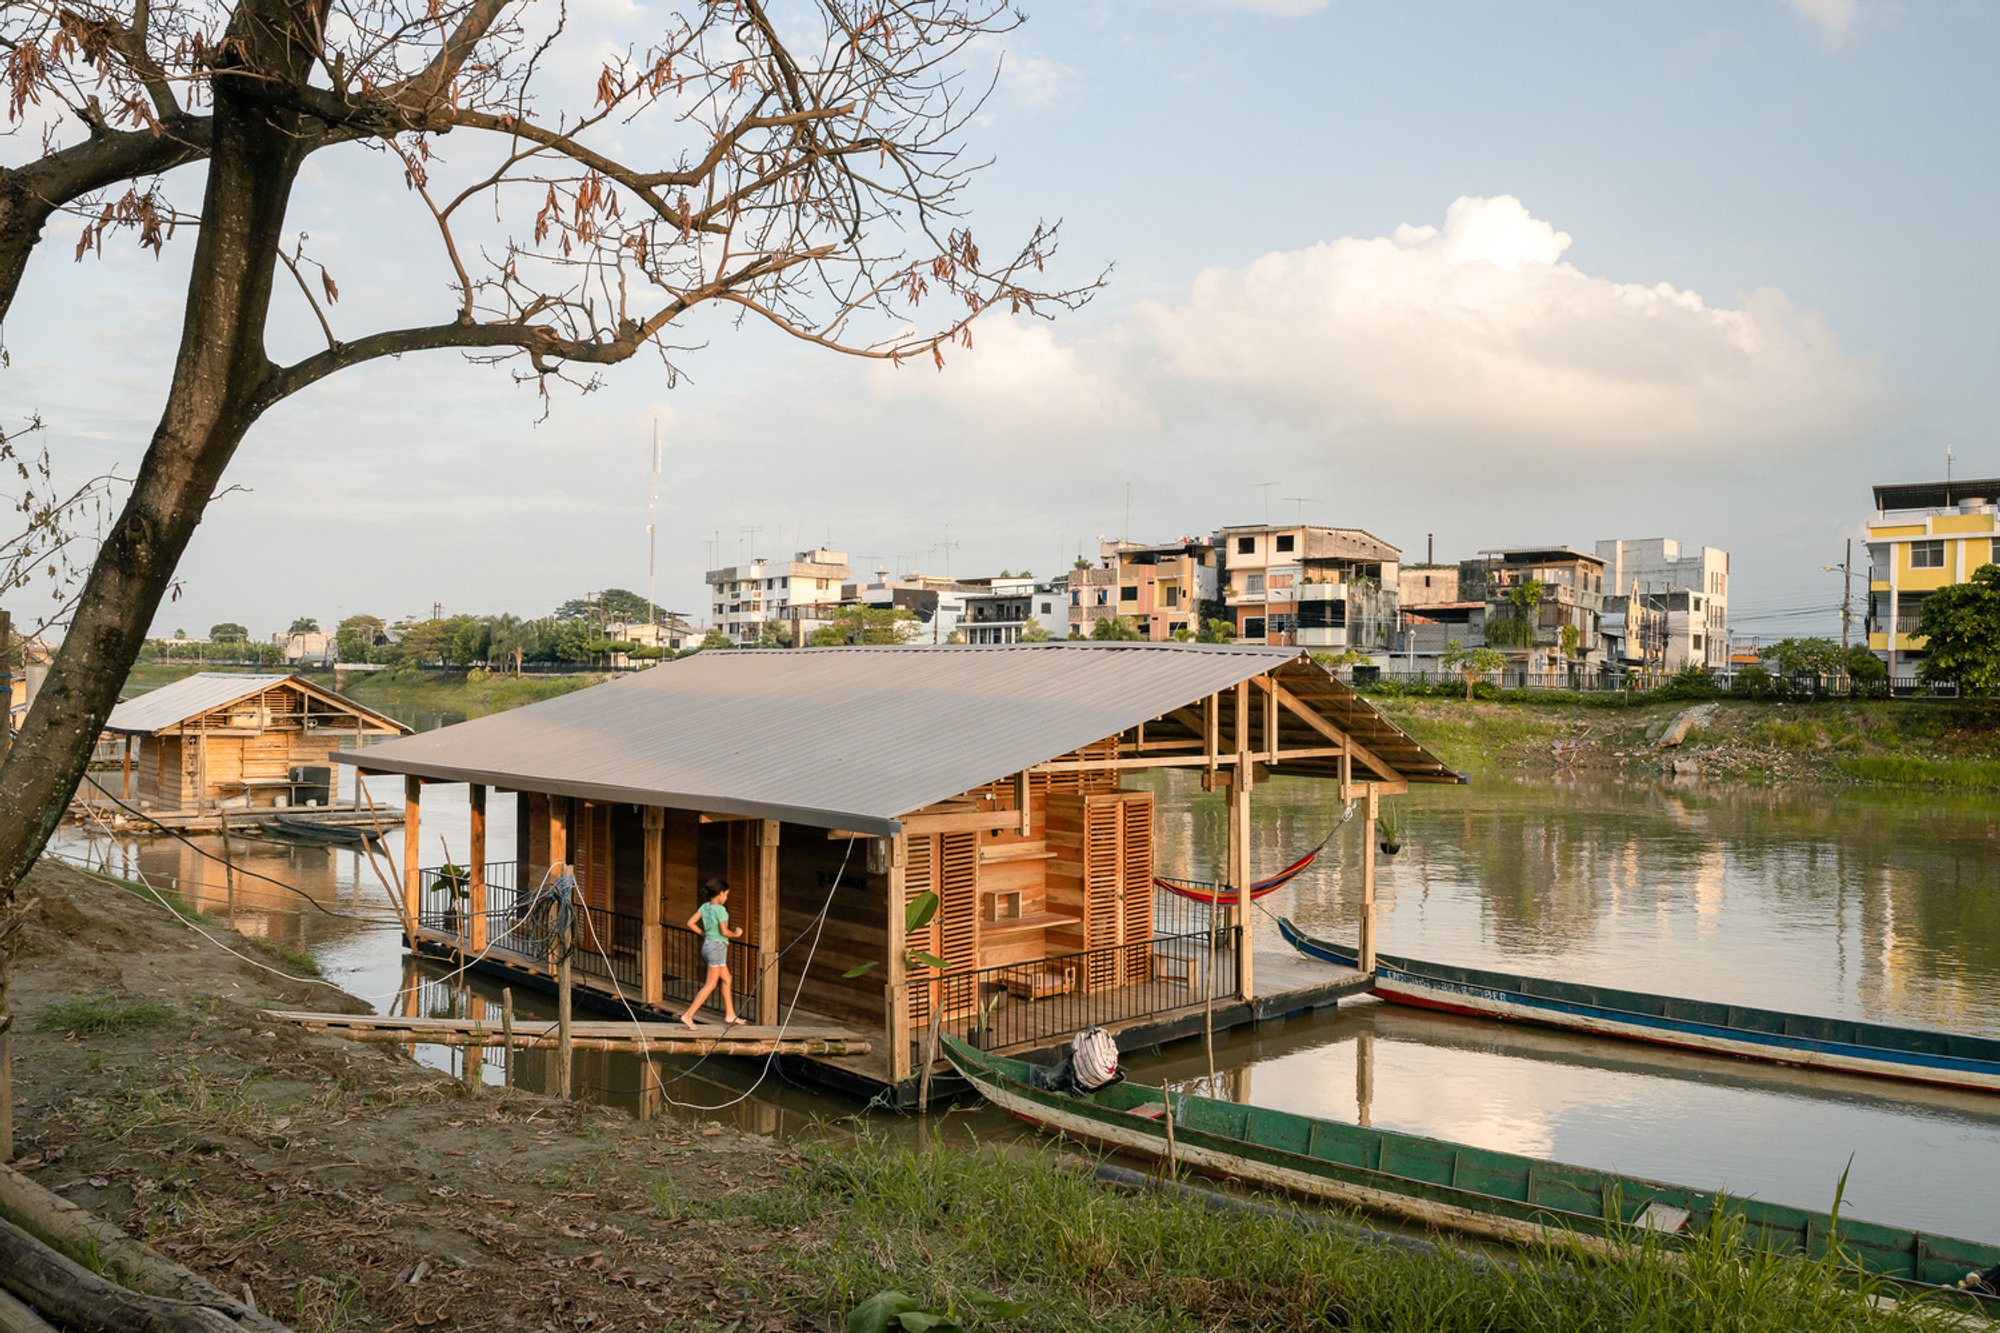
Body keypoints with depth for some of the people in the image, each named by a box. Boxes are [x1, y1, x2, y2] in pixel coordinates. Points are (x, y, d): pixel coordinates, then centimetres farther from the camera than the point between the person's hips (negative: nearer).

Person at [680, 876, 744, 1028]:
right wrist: (735, 934, -1)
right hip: (717, 947, -8)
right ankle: (688, 1015, -5)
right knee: (710, 985, -2)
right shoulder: (720, 909, -17)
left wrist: (704, 933, 12)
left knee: (726, 979, 17)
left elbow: (690, 923, 3)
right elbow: (724, 932, -20)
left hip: (707, 945, 8)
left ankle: (730, 1015, 21)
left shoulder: (704, 906, 4)